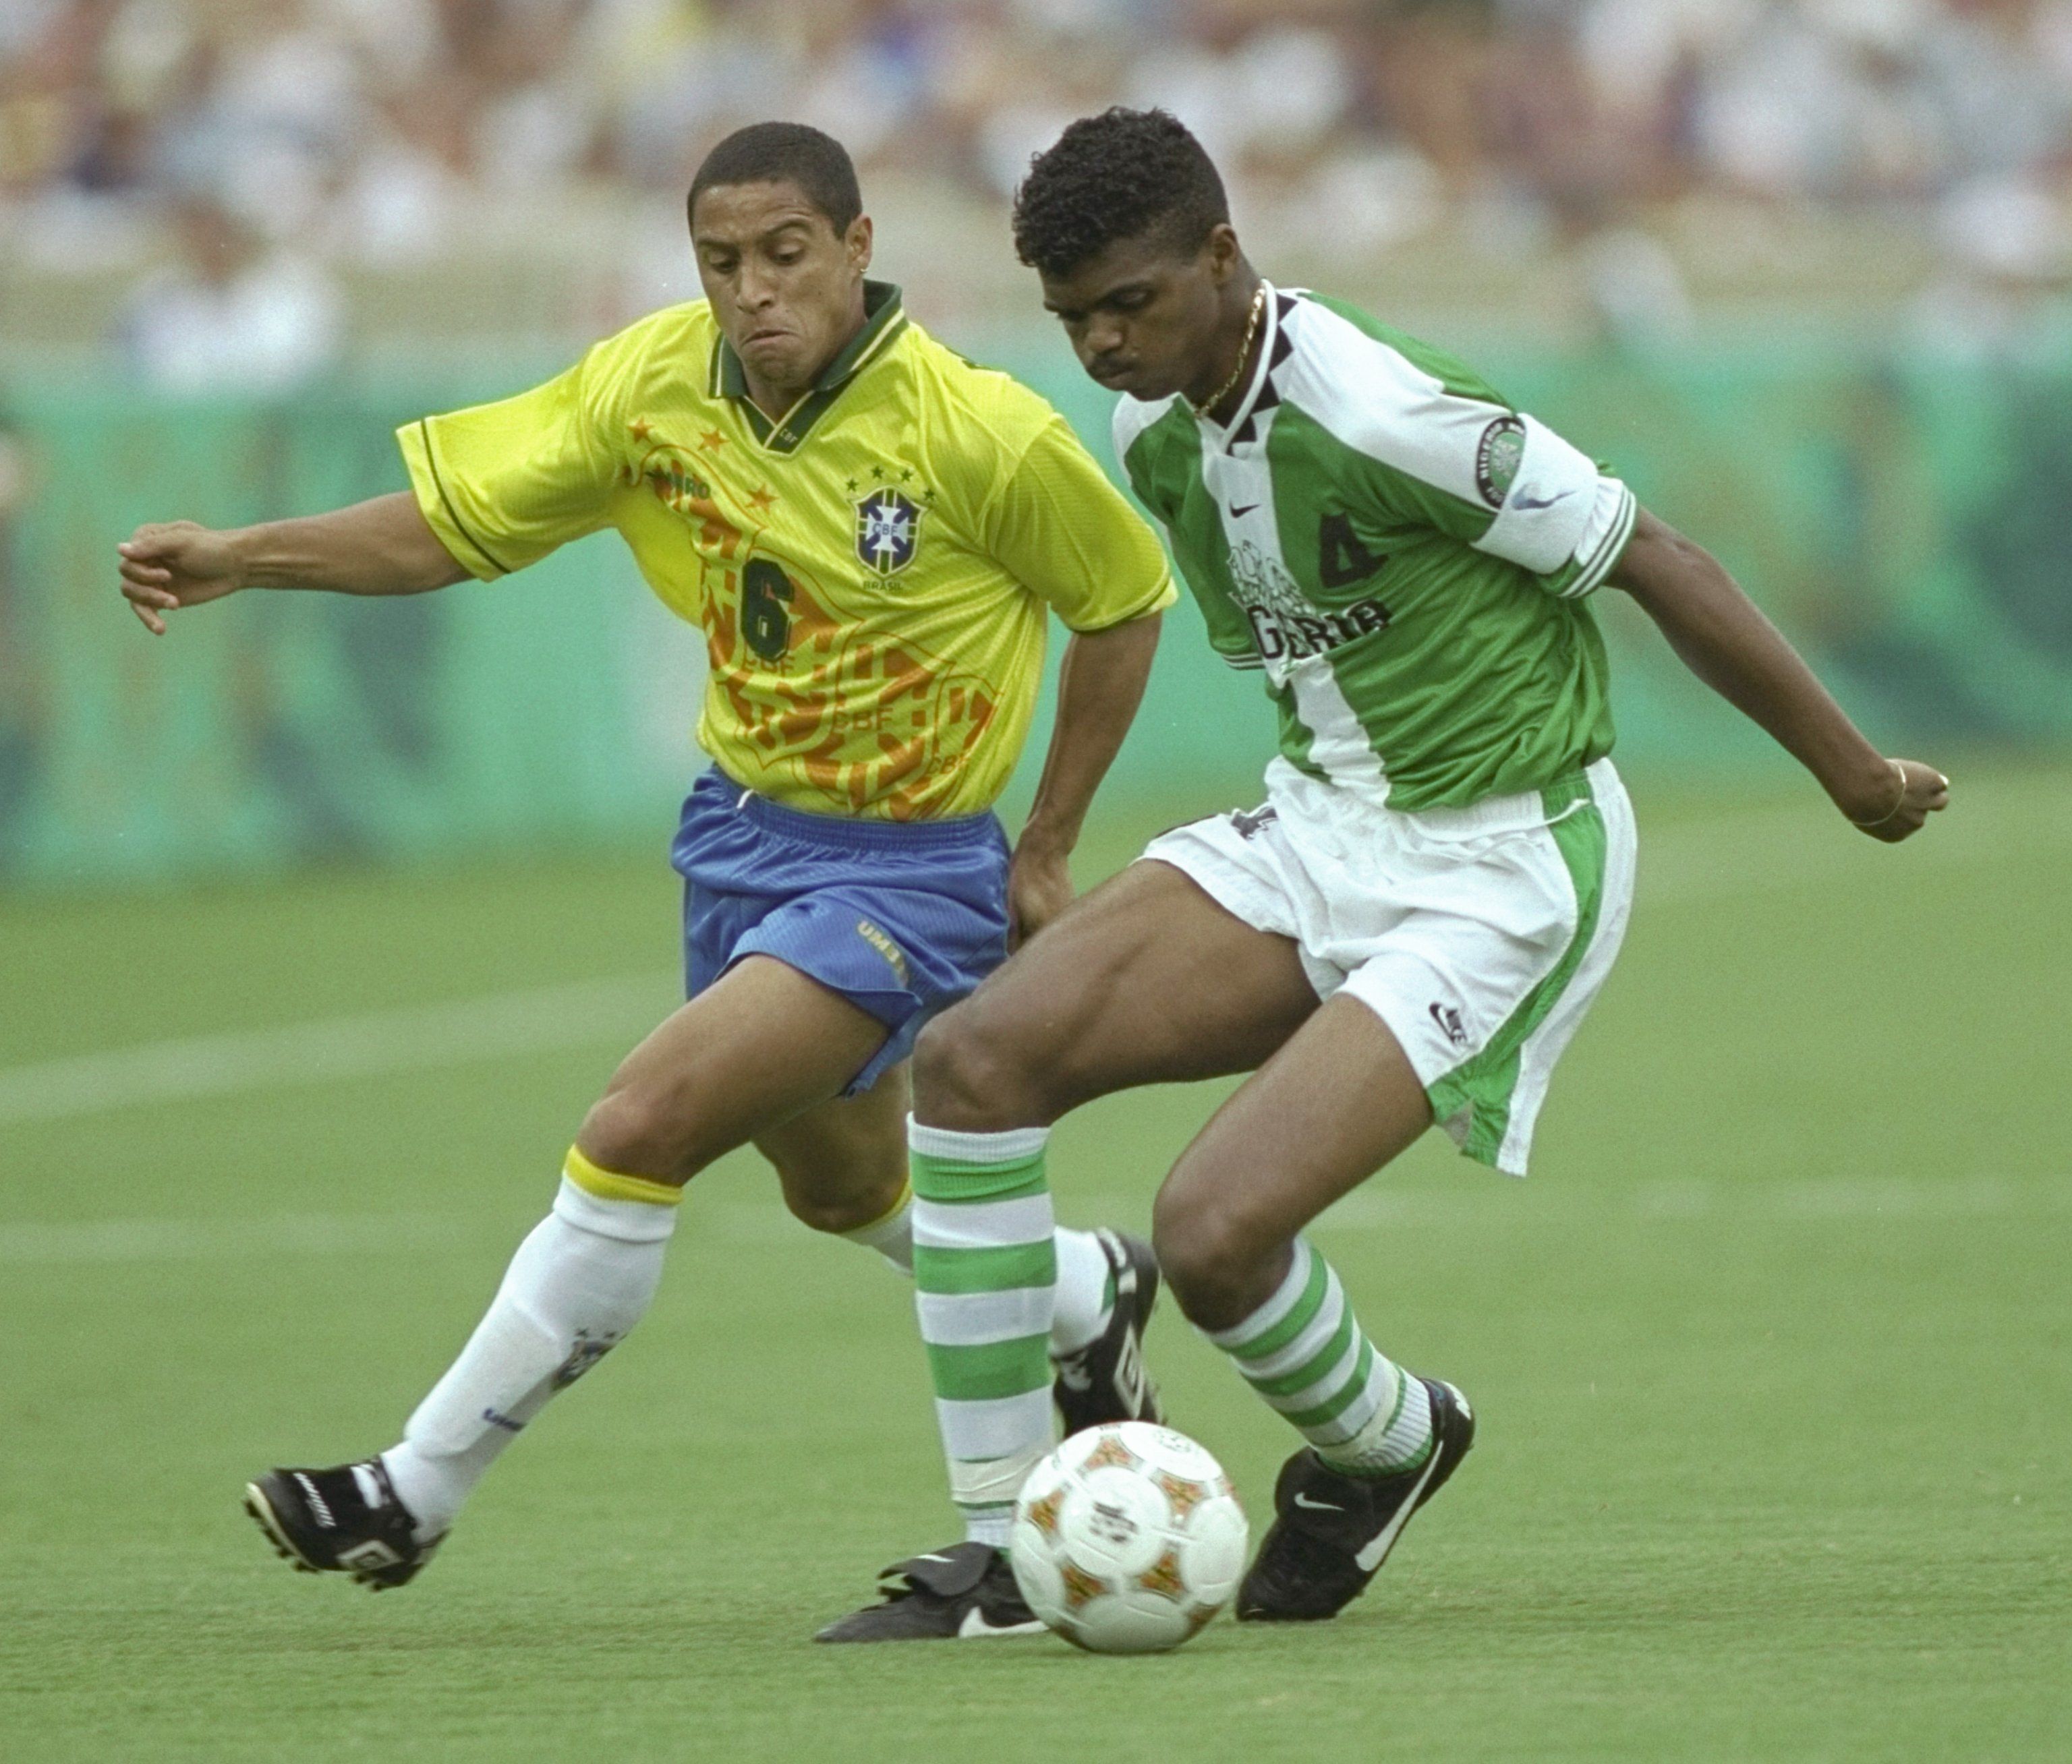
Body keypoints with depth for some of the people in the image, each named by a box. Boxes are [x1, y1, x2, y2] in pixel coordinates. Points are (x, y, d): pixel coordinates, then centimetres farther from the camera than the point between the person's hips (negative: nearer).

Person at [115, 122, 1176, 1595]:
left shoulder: (981, 436, -23)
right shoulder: (656, 384, -11)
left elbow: (1126, 604, -8)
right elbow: (449, 522, -6)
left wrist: (1047, 853, -4)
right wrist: (237, 559, -20)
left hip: (906, 870, -7)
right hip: (743, 828, 7)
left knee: (638, 1132, -20)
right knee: (840, 1185, 26)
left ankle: (417, 1494, -10)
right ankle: (1087, 1297, 57)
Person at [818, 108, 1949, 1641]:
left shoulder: (1384, 418, -25)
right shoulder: (1156, 430, 1)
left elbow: (1657, 565, -14)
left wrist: (1850, 771, -3)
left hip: (1504, 870, -8)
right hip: (1322, 827, 8)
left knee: (1213, 1230, -22)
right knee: (975, 1059, -11)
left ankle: (1381, 1442, 13)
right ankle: (1010, 1540, -6)